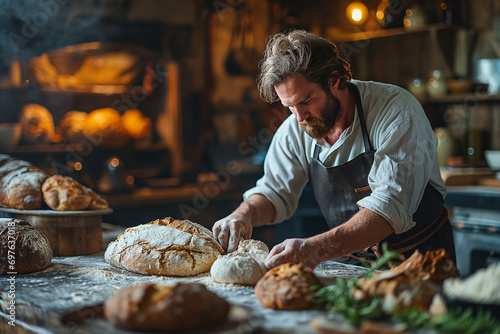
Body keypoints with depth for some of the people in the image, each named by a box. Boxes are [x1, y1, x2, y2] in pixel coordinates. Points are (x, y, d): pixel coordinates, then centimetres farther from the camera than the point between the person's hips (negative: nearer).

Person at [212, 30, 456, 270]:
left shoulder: (396, 110, -21)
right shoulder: (295, 130, -4)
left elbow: (391, 206, -31)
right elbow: (274, 191, 9)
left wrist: (317, 248, -44)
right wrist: (245, 214, -16)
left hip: (420, 260, -3)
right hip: (352, 261, 4)